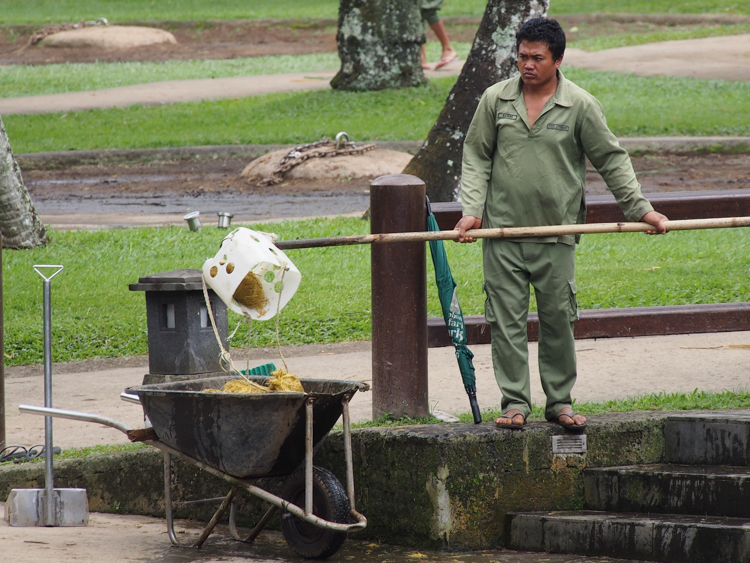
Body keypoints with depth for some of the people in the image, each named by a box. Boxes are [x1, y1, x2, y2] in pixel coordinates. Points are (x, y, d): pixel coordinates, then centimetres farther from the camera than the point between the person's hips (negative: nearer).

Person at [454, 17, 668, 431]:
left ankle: (559, 401, 14)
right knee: (506, 319, -1)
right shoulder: (495, 99, 4)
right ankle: (515, 402, 6)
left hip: (556, 233, -1)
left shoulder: (581, 105, 0)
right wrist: (471, 209, -1)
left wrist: (640, 209, 3)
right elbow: (476, 157, 9)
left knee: (558, 319, 3)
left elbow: (611, 160, 7)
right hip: (502, 230, 1)